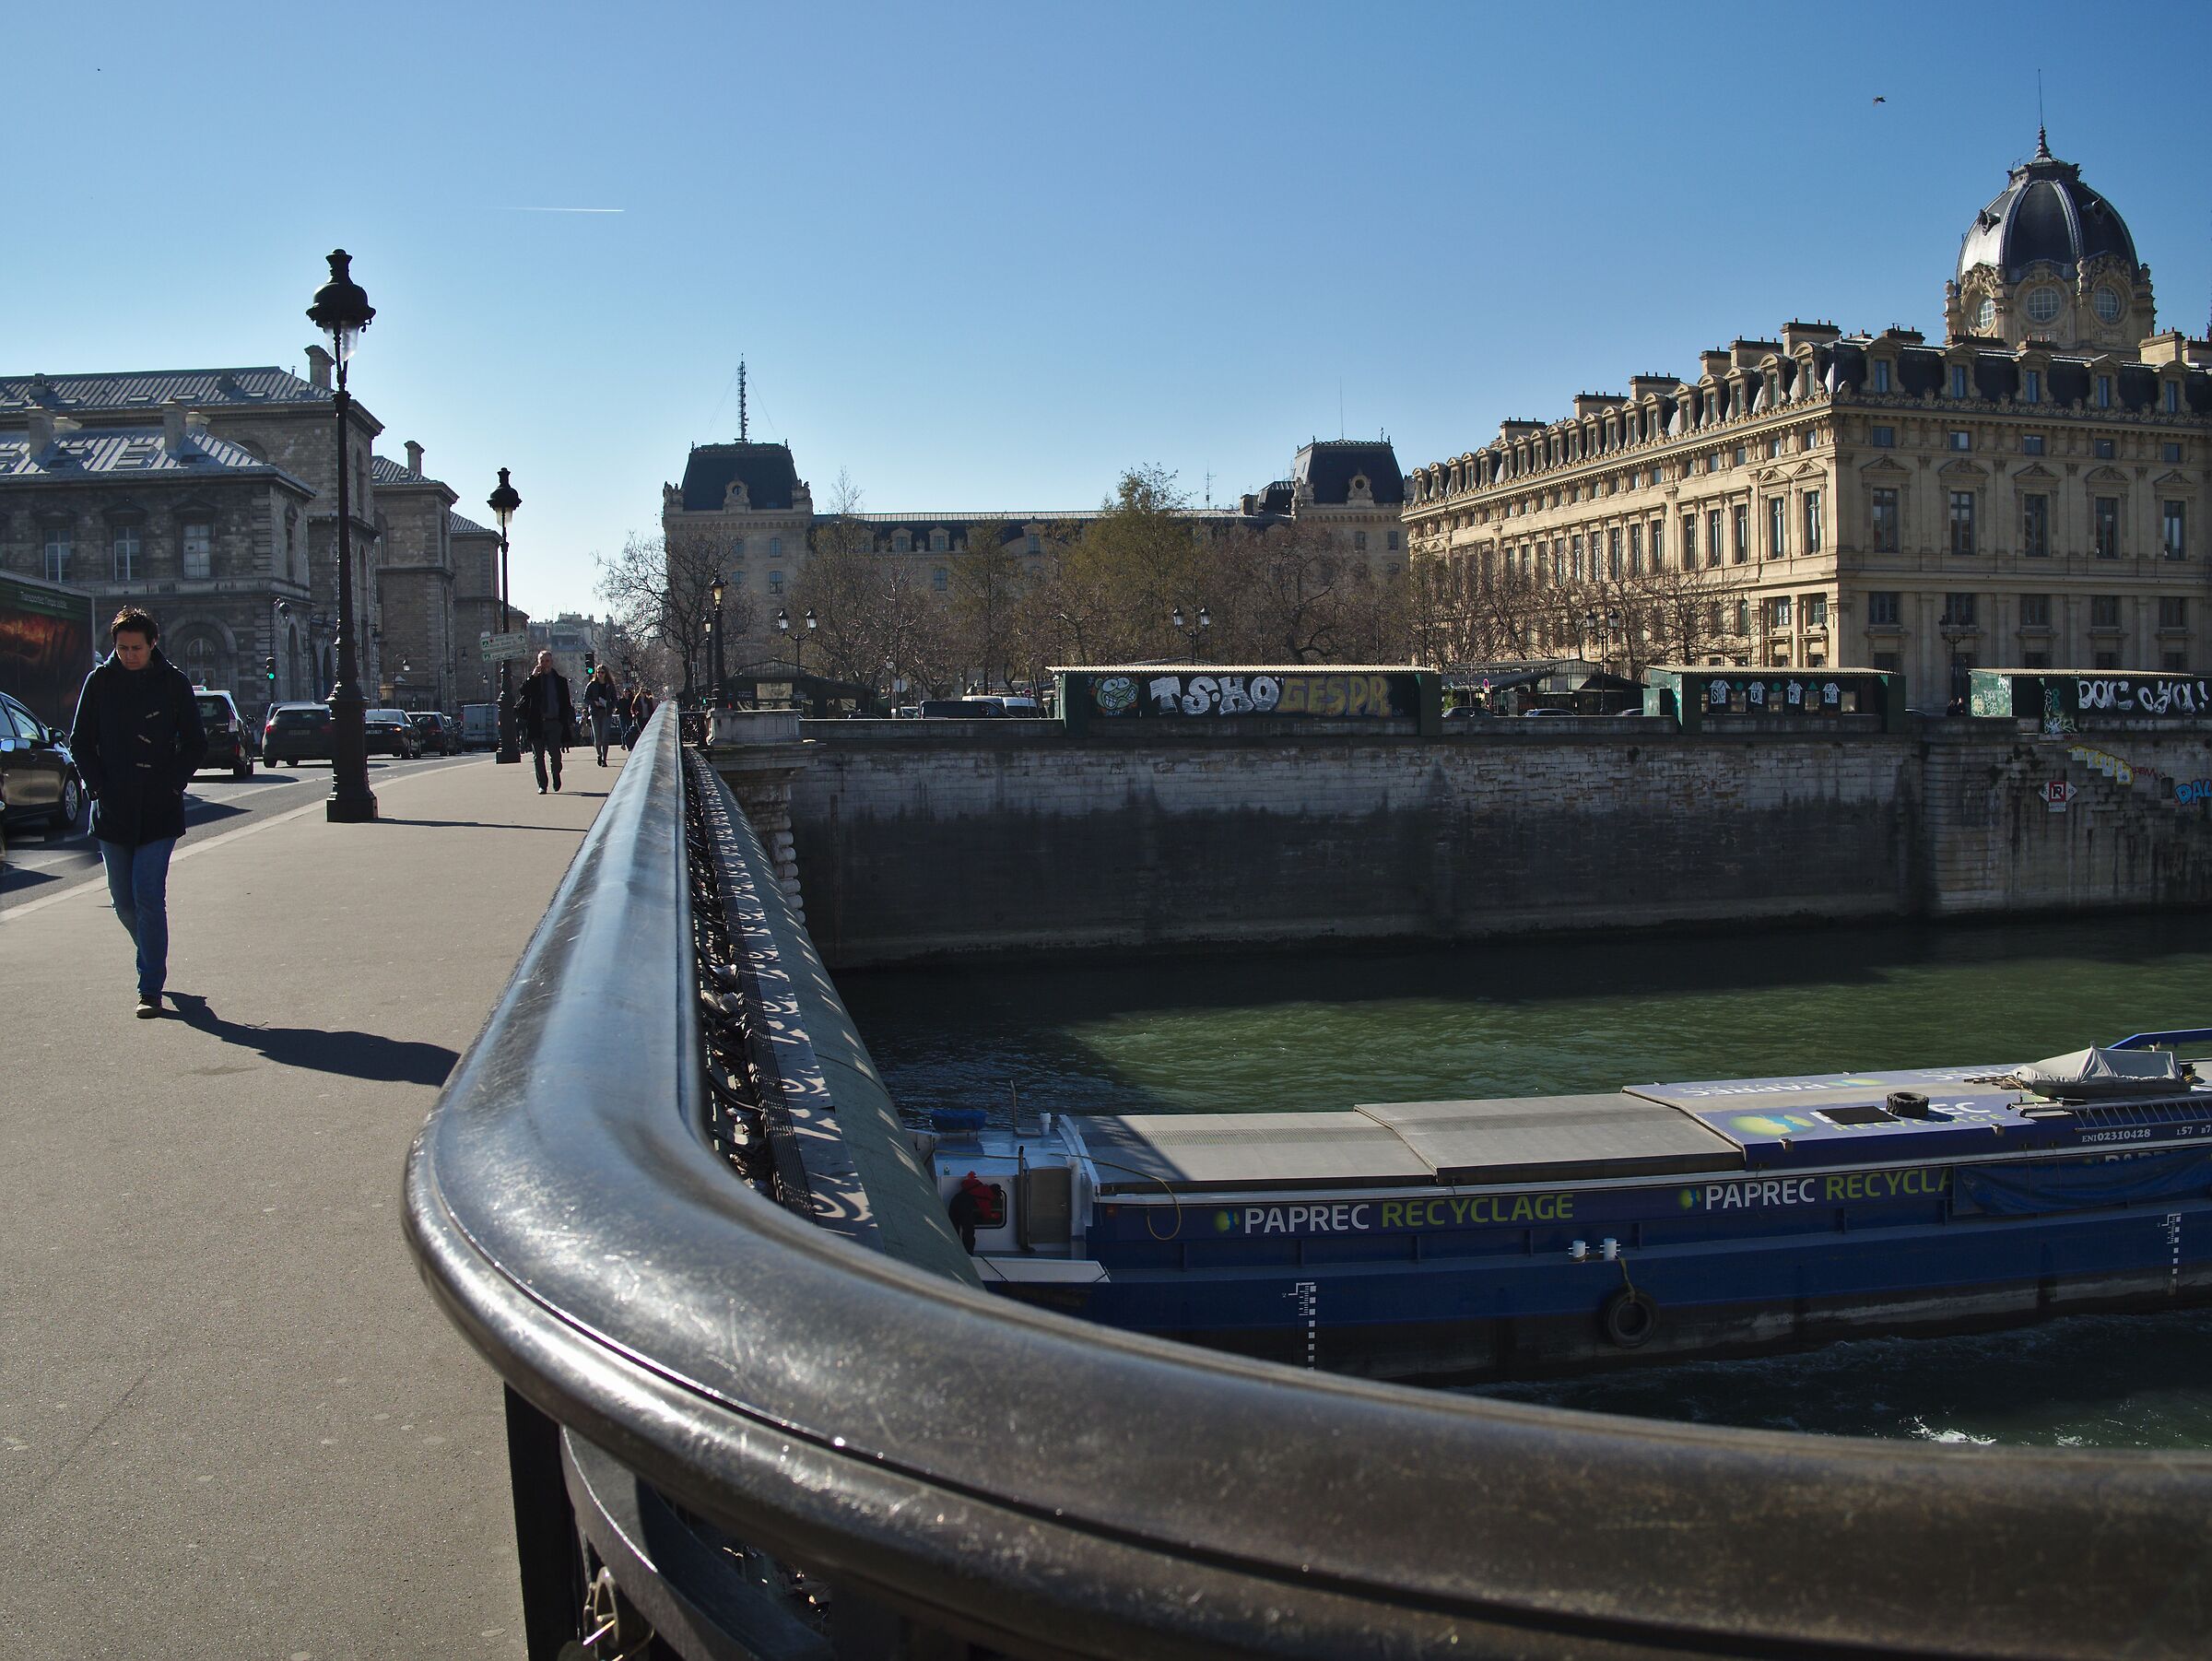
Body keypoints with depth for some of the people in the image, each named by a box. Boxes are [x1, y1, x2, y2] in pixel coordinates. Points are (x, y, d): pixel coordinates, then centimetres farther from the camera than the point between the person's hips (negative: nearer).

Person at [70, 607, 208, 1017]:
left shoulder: (174, 682, 0)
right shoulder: (100, 680, 4)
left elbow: (196, 744, 6)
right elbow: (80, 741, 9)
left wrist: (173, 785, -5)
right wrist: (98, 787, -1)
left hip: (159, 812, -3)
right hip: (113, 812, 3)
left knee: (148, 898, -10)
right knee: (124, 902, 10)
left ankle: (151, 989, -6)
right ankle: (153, 962, 33)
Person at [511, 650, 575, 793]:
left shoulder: (560, 680, 9)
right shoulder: (533, 680, 9)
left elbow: (566, 702, 9)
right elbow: (522, 692, -9)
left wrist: (569, 721, 2)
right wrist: (533, 676, -13)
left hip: (554, 722, -1)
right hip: (537, 722, 1)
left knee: (555, 754, -10)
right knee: (538, 756, 2)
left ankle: (556, 776, 17)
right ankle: (542, 784, 9)